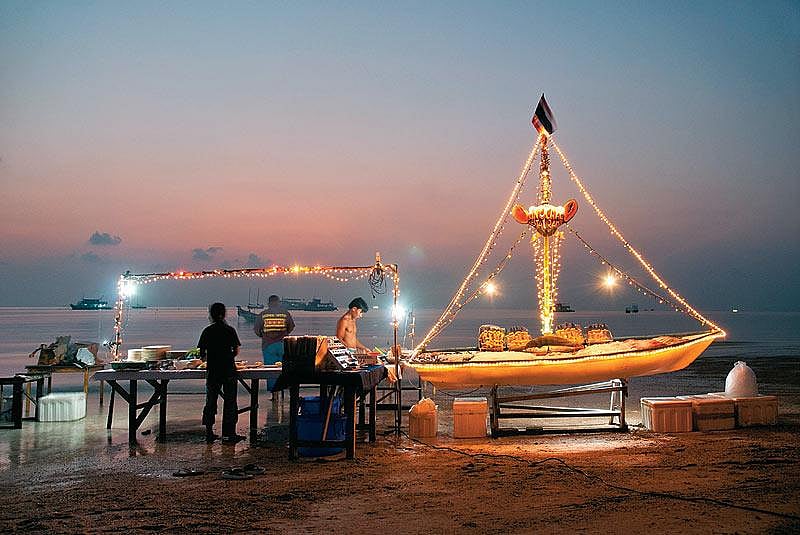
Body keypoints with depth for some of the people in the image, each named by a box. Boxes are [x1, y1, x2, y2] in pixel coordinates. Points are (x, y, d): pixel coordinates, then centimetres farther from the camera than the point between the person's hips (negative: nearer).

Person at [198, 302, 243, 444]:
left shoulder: (207, 331, 0)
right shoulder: (230, 330, -4)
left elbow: (202, 354, 2)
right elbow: (236, 351, -2)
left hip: (212, 371, 2)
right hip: (229, 370, -2)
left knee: (210, 402, 12)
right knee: (229, 402, 4)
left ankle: (209, 433, 13)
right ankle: (228, 434, 5)